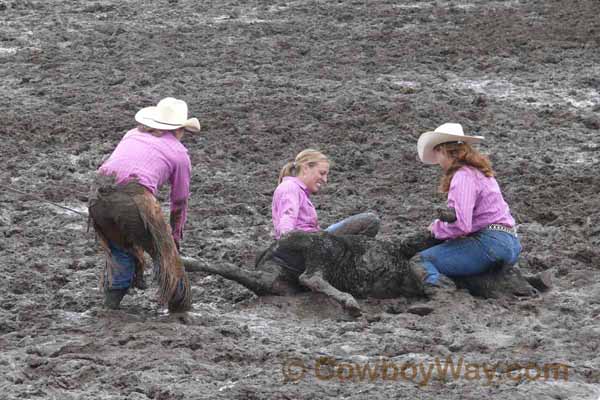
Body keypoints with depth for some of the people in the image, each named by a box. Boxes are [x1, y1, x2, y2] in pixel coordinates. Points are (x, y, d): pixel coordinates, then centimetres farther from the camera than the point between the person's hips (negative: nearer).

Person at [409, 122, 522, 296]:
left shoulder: (463, 176, -11)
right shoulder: (479, 171, 20)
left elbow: (460, 225, -21)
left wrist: (436, 227, -2)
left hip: (490, 242, -10)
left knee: (419, 262, -17)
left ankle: (439, 287, -46)